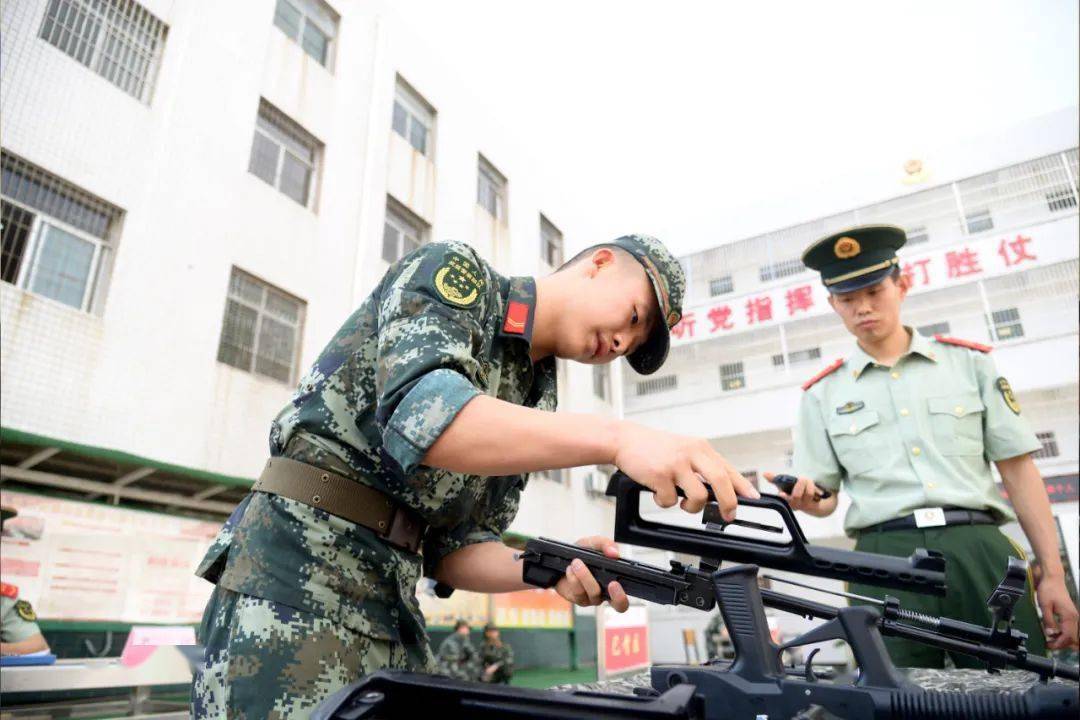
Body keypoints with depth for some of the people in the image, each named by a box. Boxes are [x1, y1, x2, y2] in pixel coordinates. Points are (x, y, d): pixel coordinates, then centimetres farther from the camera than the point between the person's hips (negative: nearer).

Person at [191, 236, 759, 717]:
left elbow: (452, 549, 8)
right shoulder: (452, 270, -6)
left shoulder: (533, 402, 13)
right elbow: (422, 416, -26)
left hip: (390, 606, 7)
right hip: (297, 565, -7)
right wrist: (618, 438, -34)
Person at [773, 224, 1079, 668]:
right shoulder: (822, 394, 10)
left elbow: (1018, 469, 9)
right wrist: (806, 498, -13)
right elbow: (824, 497, 10)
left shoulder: (969, 362, 11)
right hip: (886, 558, 0)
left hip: (978, 549, 1)